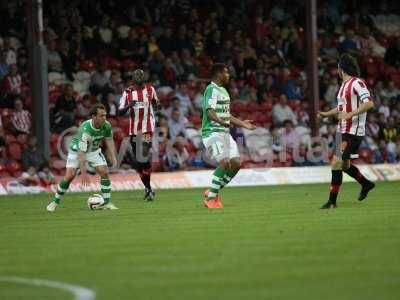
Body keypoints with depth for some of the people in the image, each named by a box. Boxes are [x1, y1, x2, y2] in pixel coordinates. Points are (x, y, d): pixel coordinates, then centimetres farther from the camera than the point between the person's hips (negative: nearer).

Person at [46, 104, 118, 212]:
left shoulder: (107, 125, -21)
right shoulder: (85, 129, -38)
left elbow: (109, 140, 2)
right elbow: (81, 153, -37)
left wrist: (113, 157, -5)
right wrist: (83, 173, -38)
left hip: (94, 150, 5)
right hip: (77, 149, -5)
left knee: (104, 172, -11)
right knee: (70, 176, -14)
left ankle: (106, 203, -2)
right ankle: (55, 202, 4)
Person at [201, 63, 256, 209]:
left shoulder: (223, 91, 20)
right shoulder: (212, 89, -11)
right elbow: (210, 112, -23)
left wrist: (242, 123, 31)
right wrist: (222, 122, -39)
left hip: (224, 133, 10)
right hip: (212, 132, -10)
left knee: (236, 163, 1)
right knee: (224, 163, -20)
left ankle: (212, 192, 13)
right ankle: (210, 198, -11)